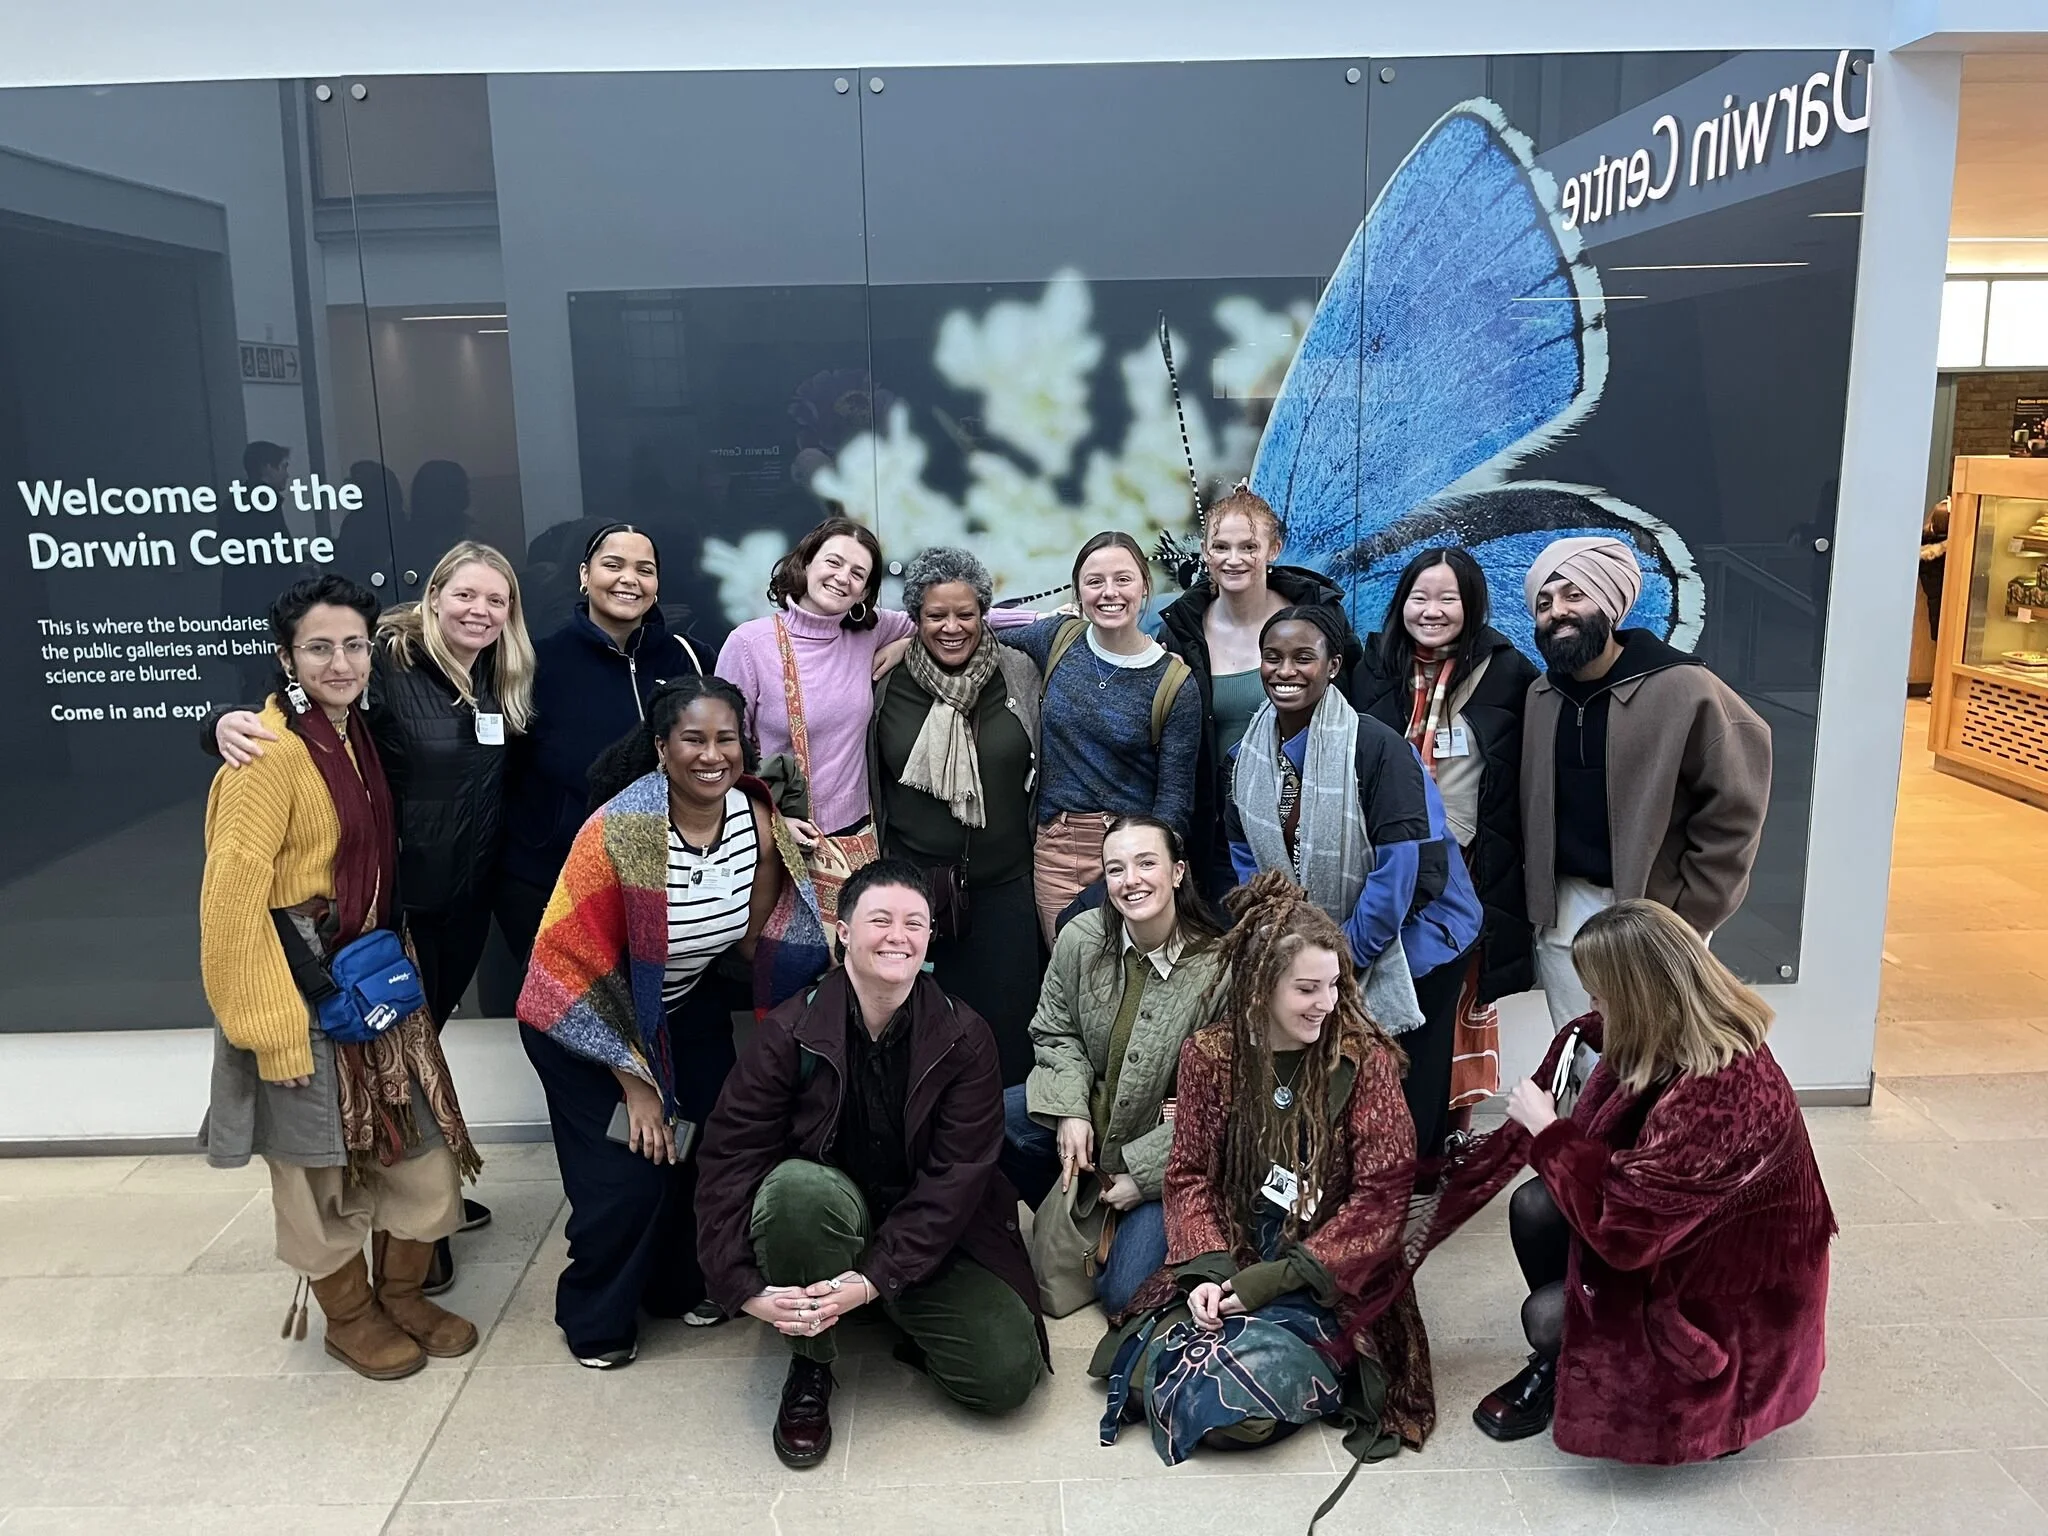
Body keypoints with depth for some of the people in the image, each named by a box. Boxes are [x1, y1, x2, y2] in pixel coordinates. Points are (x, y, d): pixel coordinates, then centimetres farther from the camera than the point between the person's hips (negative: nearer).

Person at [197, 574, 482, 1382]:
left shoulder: (355, 734, 8)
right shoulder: (271, 751, -18)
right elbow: (232, 898, -20)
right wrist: (274, 1027, -20)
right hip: (302, 987, -8)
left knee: (420, 1144, 13)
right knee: (320, 1163, 9)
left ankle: (402, 1294, 34)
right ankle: (350, 1318, 31)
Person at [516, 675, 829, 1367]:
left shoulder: (756, 819, -13)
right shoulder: (620, 830, -28)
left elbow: (750, 937, 1)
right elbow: (575, 960, -21)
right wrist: (633, 1081, -15)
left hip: (687, 1007, 5)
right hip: (585, 1019, -5)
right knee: (631, 1174, -9)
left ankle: (680, 1283, 25)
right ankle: (595, 1317, 20)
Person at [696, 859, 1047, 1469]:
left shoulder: (964, 1039, -10)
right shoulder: (789, 1033, -13)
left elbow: (958, 1176, -14)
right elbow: (730, 1157, -13)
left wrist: (874, 1280, -24)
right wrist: (746, 1288, -23)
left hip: (931, 1233, 1)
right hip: (829, 1217, -1)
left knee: (1008, 1373, -17)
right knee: (797, 1186, -36)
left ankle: (904, 1322, 17)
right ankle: (809, 1364, -9)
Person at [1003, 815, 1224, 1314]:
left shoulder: (1215, 968, -22)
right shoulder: (1080, 938, -10)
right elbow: (1055, 1033, 4)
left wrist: (1143, 1172, -15)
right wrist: (1069, 1111, -13)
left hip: (1168, 1146, -4)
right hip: (1092, 1108, 4)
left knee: (1126, 1294, -16)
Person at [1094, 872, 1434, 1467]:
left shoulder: (1366, 1060, -8)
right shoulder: (1210, 1056, 0)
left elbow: (1380, 1200, -10)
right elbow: (1190, 1175, 3)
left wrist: (1273, 1279, -16)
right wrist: (1208, 1271, -16)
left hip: (1330, 1284, -3)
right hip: (1227, 1268, 3)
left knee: (1237, 1397, -24)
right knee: (1153, 1374, -19)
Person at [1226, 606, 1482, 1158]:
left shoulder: (1377, 747, -22)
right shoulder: (1251, 752, -3)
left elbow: (1400, 869, -24)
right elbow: (1247, 856, 7)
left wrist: (1345, 956, -19)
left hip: (1408, 943, -5)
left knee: (1403, 1106, 6)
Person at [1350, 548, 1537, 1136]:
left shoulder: (1507, 673, -3)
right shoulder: (1374, 669, 5)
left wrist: (1511, 860, -8)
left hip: (1471, 869, -2)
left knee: (1462, 999, 8)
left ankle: (1456, 1129, 22)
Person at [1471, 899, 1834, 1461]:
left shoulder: (1718, 1098, -37)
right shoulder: (1680, 1042, -9)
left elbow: (1621, 1227, -34)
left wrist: (1548, 1130, -24)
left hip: (1730, 1300, -8)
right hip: (1674, 1234, 8)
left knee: (1546, 1317, -14)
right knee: (1532, 1209, -7)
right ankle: (1558, 1368, 15)